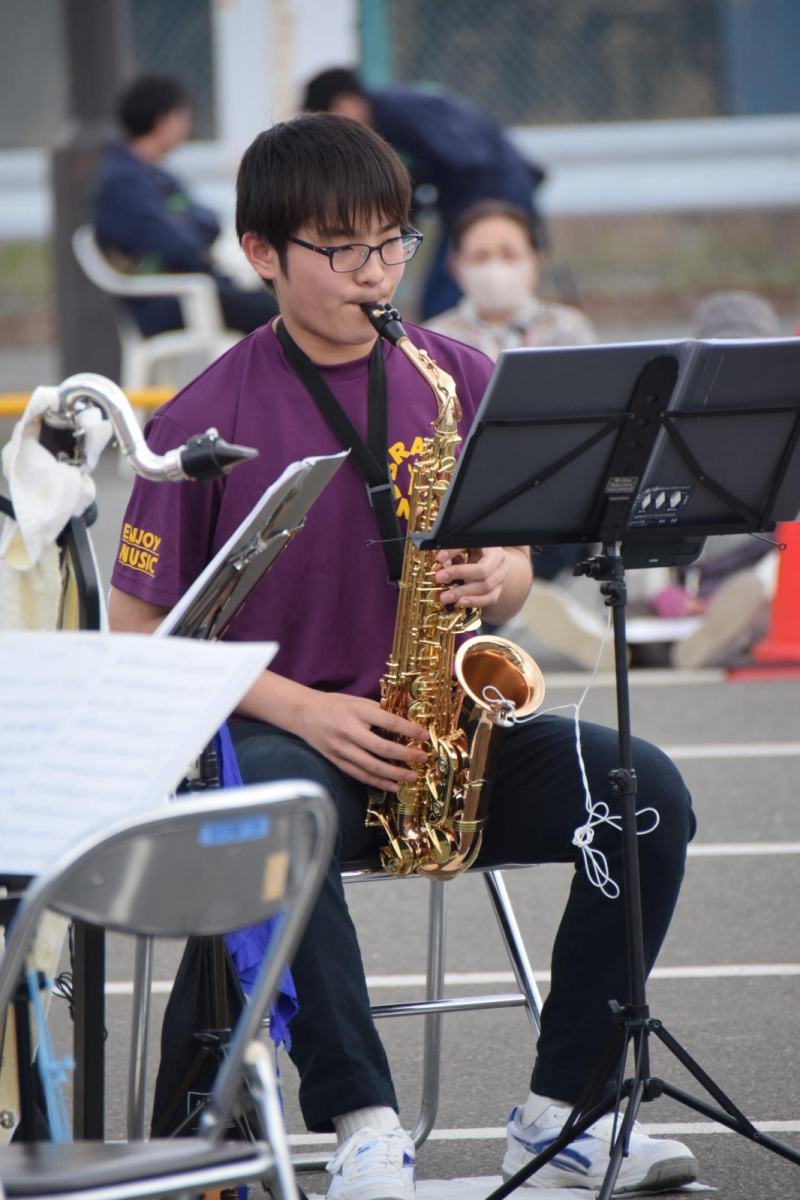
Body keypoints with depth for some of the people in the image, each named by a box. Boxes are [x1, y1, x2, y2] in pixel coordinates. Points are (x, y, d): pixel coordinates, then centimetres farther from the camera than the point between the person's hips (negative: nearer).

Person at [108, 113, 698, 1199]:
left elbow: (511, 573, 15)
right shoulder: (205, 423, -5)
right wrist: (302, 709, -16)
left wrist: (494, 578, -11)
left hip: (441, 737, 4)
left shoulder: (459, 381, 7)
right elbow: (139, 633, -4)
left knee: (646, 792, -20)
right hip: (282, 733, -4)